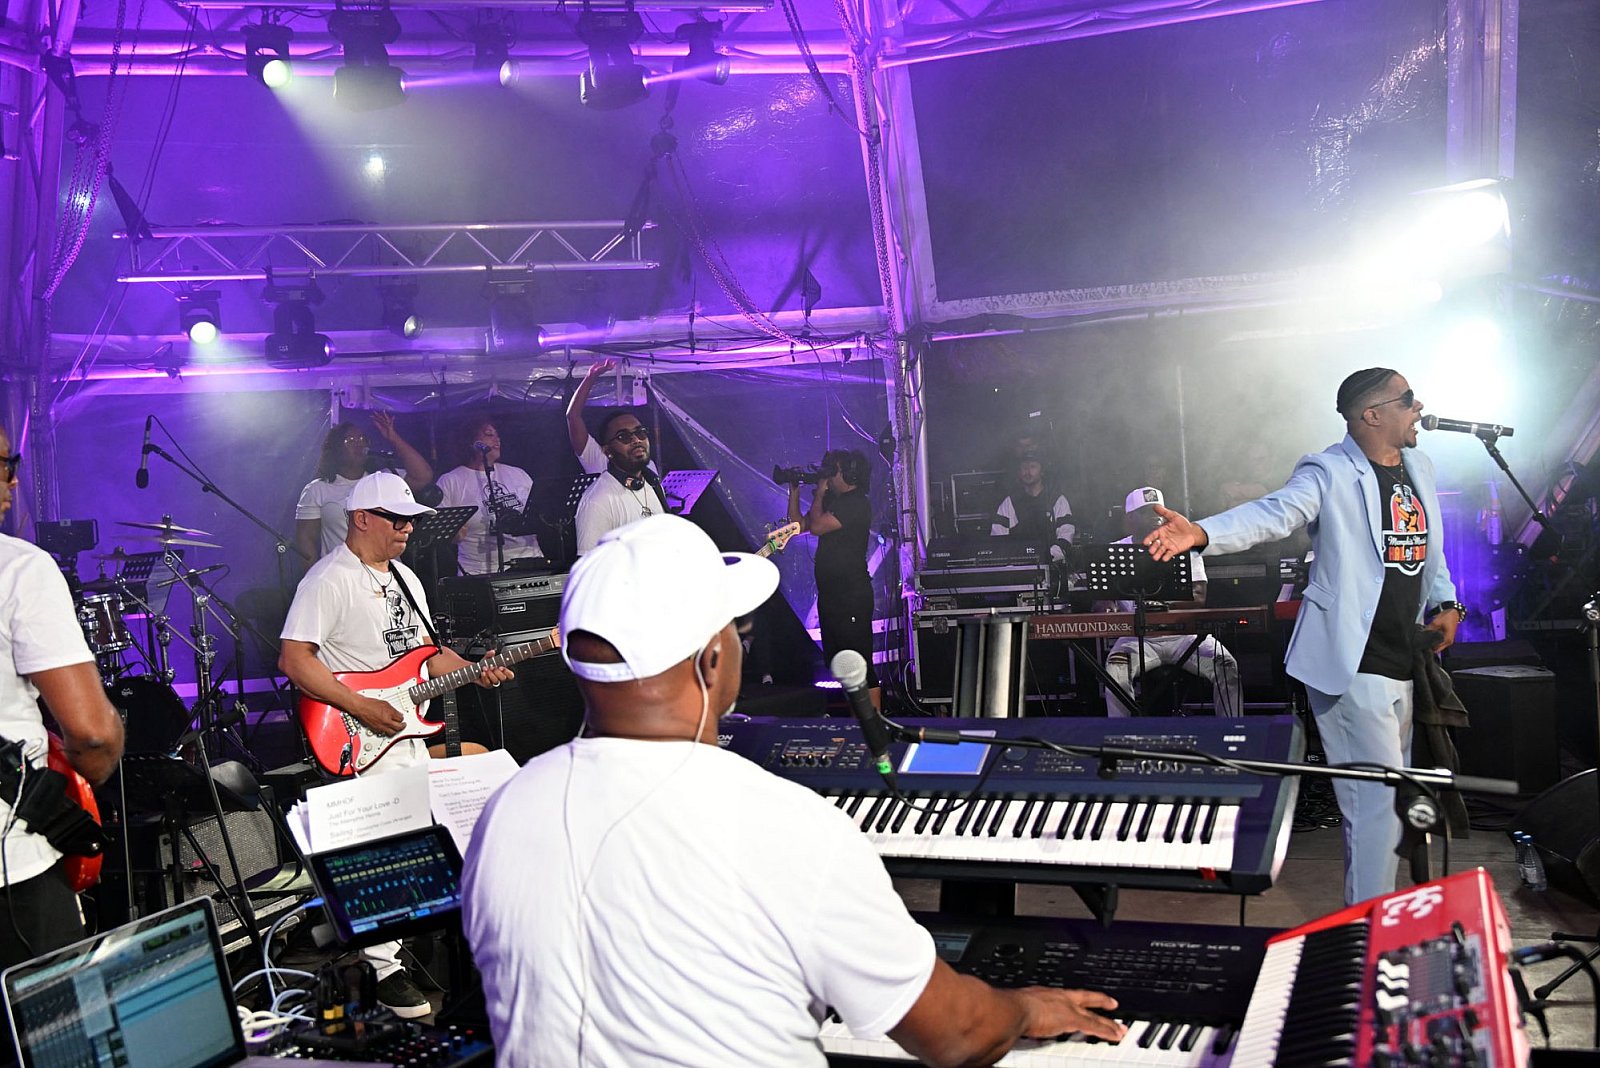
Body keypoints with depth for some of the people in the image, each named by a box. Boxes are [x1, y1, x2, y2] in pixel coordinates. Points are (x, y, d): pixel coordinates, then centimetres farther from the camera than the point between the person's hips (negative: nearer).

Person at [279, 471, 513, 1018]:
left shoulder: (405, 577, 17)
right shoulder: (329, 579, -12)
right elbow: (294, 658, -18)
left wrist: (475, 671, 5)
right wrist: (362, 709, -22)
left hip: (413, 732, 9)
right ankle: (386, 968, 1)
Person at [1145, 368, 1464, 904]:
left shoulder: (1419, 467, 14)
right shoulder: (1331, 473, -11)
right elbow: (1274, 512, -27)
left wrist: (1446, 604, 8)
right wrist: (1202, 533, -44)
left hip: (1404, 664, 9)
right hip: (1353, 666, -8)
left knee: (1387, 798, 18)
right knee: (1378, 800, -8)